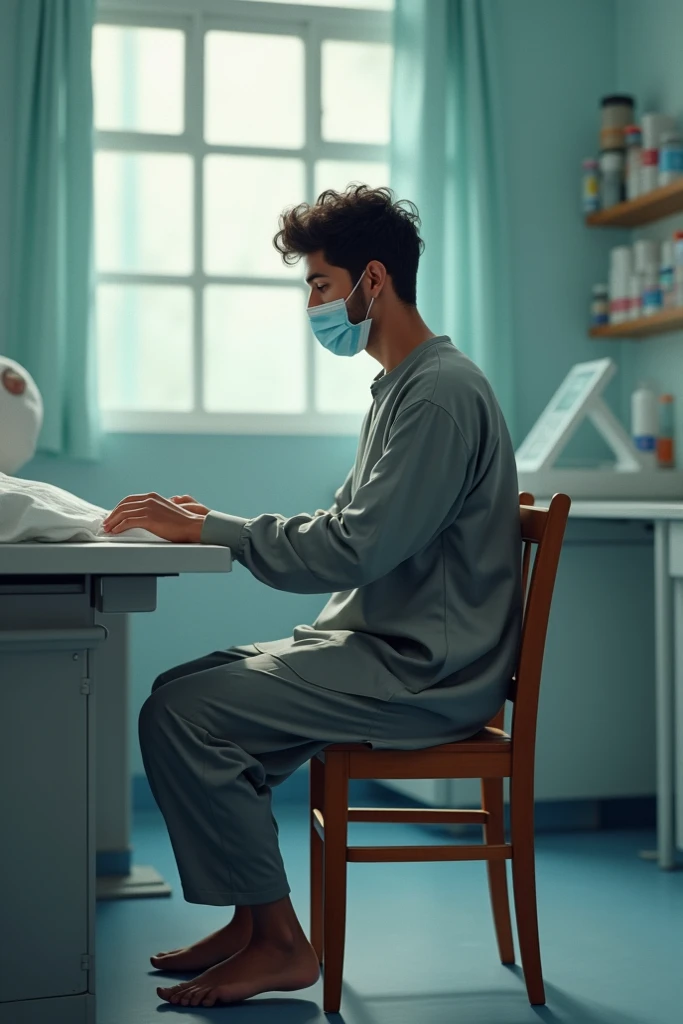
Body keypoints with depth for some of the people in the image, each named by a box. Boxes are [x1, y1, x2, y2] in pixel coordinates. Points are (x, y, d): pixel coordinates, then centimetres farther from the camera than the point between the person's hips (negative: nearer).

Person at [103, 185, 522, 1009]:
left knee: (179, 716, -17)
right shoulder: (402, 388, 17)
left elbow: (354, 549, -25)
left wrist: (209, 531, -18)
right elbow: (348, 535, 17)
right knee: (185, 688, 10)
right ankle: (253, 917, 12)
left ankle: (278, 942, -4)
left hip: (423, 673, -10)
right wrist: (214, 523, 5)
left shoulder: (441, 394, -17)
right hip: (382, 645, 10)